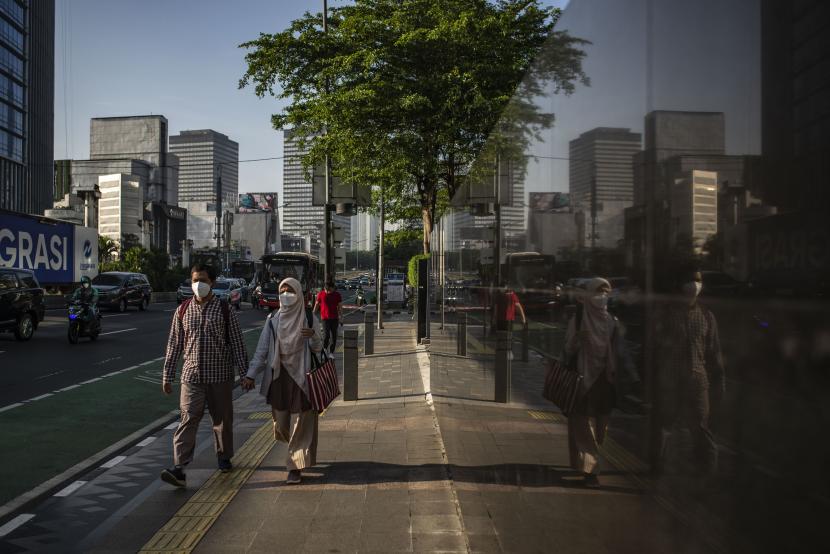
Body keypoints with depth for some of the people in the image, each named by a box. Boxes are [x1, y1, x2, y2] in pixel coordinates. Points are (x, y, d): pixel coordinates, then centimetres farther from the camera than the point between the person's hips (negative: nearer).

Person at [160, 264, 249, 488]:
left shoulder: (225, 311, -1)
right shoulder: (182, 310, 5)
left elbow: (237, 343, 0)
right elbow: (174, 345, 8)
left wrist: (244, 373, -3)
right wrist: (167, 376, 7)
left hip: (220, 375, 0)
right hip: (191, 375, 1)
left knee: (222, 419, 12)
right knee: (188, 419, -9)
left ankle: (224, 457, 32)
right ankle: (179, 468, -13)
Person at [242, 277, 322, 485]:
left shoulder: (309, 318, -3)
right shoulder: (273, 319, 3)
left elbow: (317, 348, -1)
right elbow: (262, 349, 2)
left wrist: (313, 336, -23)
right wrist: (251, 374, -5)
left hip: (301, 376, -3)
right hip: (278, 376, 3)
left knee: (300, 421, -2)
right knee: (281, 420, 10)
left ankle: (296, 466, 6)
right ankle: (299, 451, 39)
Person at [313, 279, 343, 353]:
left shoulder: (337, 295, 3)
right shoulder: (320, 294, 0)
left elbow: (340, 307, 7)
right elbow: (316, 305, 7)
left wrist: (341, 318, 3)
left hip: (334, 318, 2)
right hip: (325, 318, -2)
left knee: (334, 336, 5)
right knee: (326, 335, -14)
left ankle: (331, 353, 16)